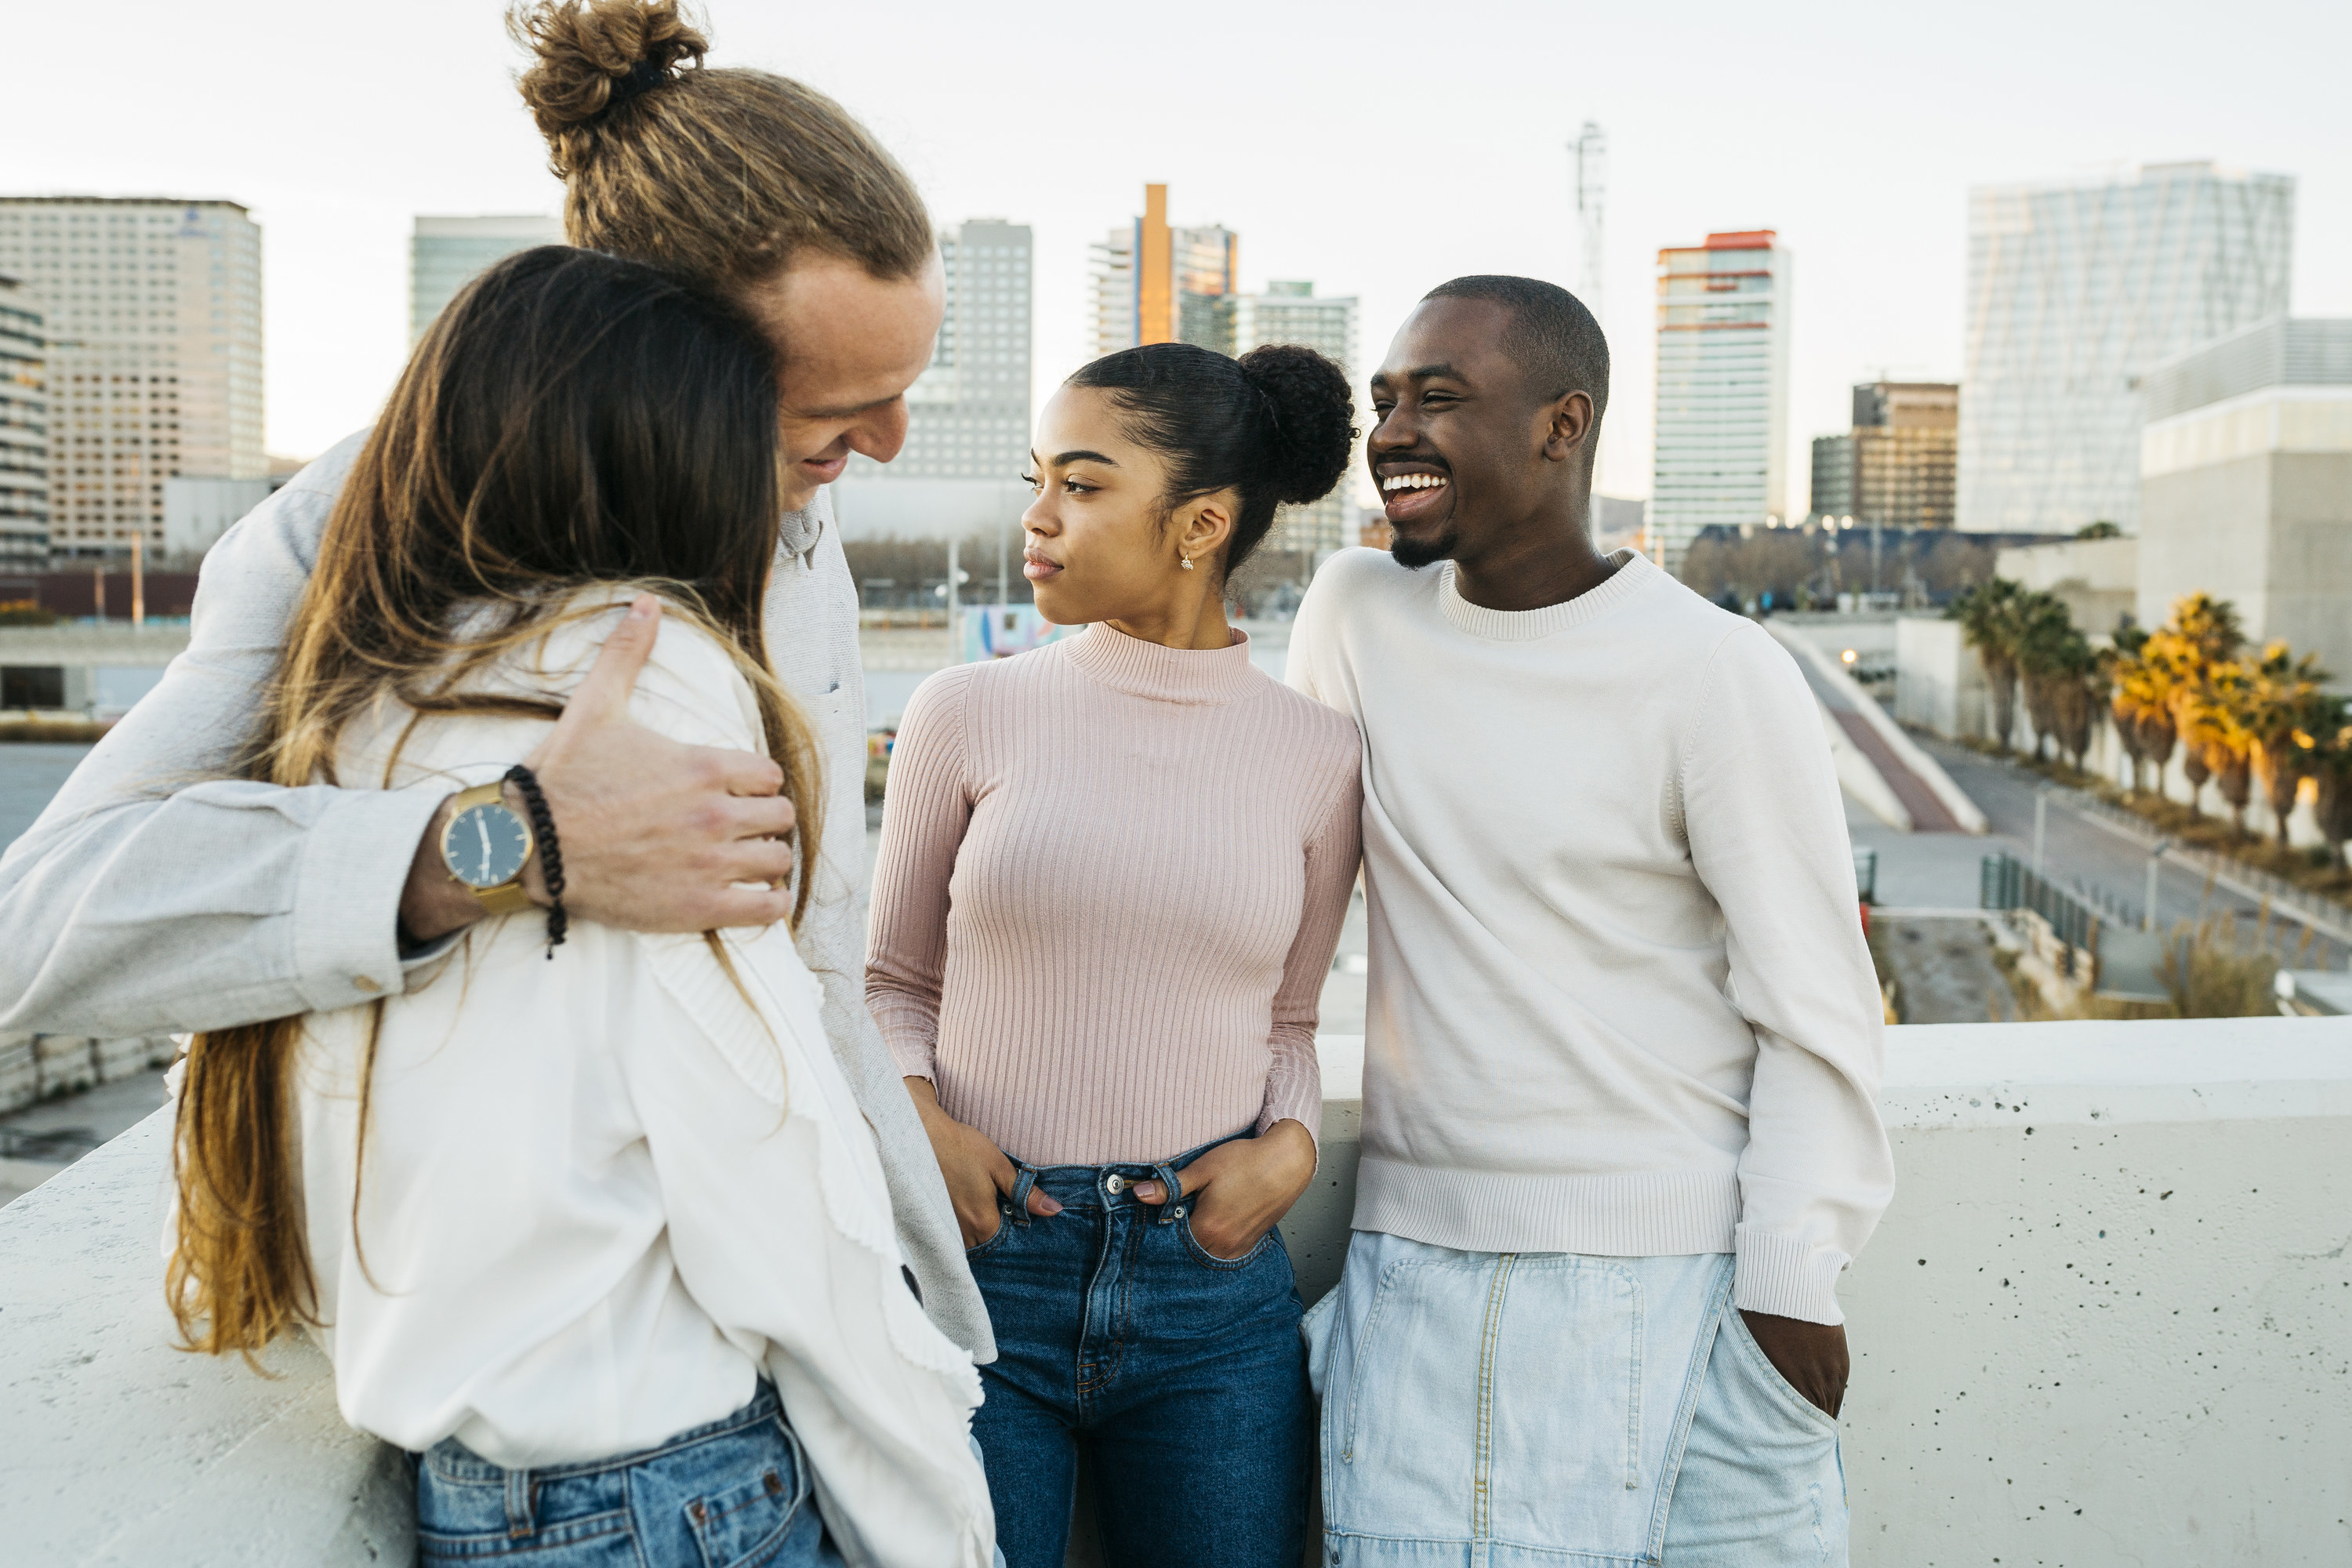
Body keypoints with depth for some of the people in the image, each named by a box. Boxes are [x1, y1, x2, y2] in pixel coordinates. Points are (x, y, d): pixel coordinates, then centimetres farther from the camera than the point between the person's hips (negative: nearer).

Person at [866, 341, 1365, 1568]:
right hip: (981, 1263, -1)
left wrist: (1290, 1144, -6)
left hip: (1213, 1287, 1)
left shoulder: (1316, 755, 0)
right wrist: (917, 1118, -9)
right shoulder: (971, 711, -2)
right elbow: (894, 980, 8)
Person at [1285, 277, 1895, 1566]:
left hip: (1676, 1271, -3)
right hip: (1418, 1261, 4)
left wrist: (1792, 1288, -9)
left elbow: (1816, 1011, -7)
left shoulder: (1718, 675, -10)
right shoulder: (1353, 612, 3)